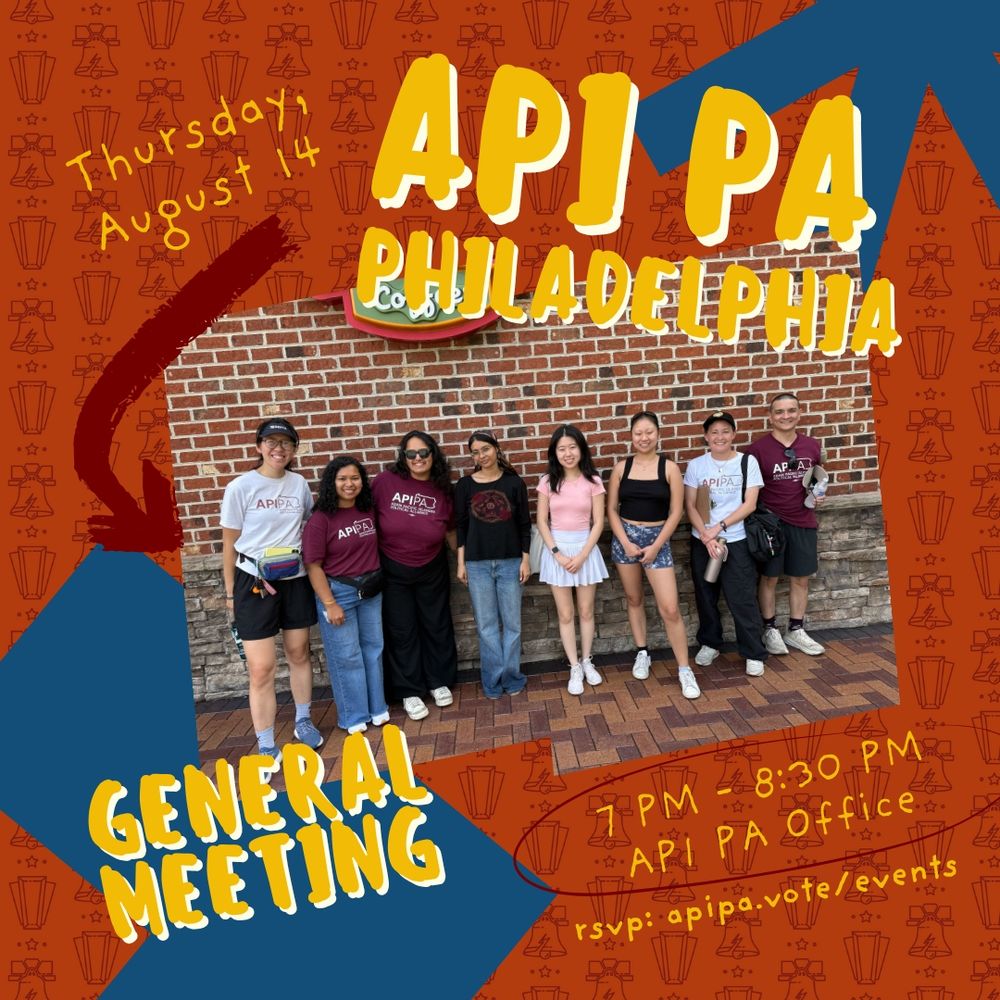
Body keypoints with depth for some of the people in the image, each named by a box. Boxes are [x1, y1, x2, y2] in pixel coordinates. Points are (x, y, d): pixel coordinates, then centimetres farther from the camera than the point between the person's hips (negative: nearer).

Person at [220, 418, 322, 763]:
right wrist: (230, 591, 1)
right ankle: (266, 746, 14)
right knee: (261, 668, -2)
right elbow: (230, 542, -2)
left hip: (295, 580, 4)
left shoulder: (299, 484, 2)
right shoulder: (241, 487, -8)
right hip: (254, 583, -3)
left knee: (299, 654, 15)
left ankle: (303, 721, 36)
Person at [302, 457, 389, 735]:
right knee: (346, 656, 6)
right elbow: (313, 566, -15)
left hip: (371, 590, 6)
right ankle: (354, 717, 23)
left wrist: (377, 581, 9)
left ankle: (377, 709, 32)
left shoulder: (369, 511, 1)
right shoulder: (320, 520, -15)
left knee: (373, 649, 15)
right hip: (338, 591, -5)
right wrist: (329, 604, -16)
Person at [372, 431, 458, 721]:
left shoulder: (442, 490, -6)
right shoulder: (385, 481, -15)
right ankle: (410, 691, 26)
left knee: (437, 626, 14)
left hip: (432, 571, 2)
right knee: (401, 632, 9)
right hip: (392, 572, -2)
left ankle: (439, 682, 34)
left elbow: (451, 531, 6)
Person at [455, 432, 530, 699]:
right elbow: (460, 525, 5)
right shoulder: (465, 485, 1)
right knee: (486, 624, 7)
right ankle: (493, 680, 19)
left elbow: (524, 524, 3)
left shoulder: (514, 482, 0)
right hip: (477, 564, 0)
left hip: (510, 561, 0)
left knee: (512, 623, 7)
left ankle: (511, 677, 22)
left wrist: (525, 559, 0)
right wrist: (461, 563, 2)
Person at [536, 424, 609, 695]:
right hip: (556, 549, 0)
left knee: (586, 611, 11)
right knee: (565, 614, 7)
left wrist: (582, 555, -13)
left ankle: (587, 662, 30)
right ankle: (574, 667, 21)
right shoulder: (548, 481, -2)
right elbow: (542, 522, -2)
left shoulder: (592, 481, -4)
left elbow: (598, 522, -5)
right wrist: (558, 553, -11)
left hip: (585, 548, 0)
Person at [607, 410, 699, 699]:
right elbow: (612, 509, 2)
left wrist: (655, 546, -10)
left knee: (669, 609, -6)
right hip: (625, 538, 2)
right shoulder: (621, 467, 1)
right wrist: (626, 543, -8)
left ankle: (684, 669, 8)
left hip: (657, 538, -2)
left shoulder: (669, 467, -4)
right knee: (634, 600, 14)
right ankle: (642, 654, 32)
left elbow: (675, 513, -4)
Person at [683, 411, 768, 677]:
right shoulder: (695, 465, 0)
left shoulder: (747, 462, -2)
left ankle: (754, 654, 16)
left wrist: (719, 527, -15)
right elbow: (690, 506, -2)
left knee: (742, 599, 1)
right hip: (702, 542, 2)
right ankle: (709, 644, 32)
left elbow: (750, 504, -8)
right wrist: (706, 537, -14)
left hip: (737, 541, -2)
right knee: (705, 596, 13)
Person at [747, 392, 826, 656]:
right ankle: (770, 629, 24)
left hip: (803, 522, 4)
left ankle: (796, 631, 29)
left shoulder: (812, 445, 3)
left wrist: (818, 493, 0)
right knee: (769, 577, 8)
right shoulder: (758, 449, -11)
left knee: (801, 578, 13)